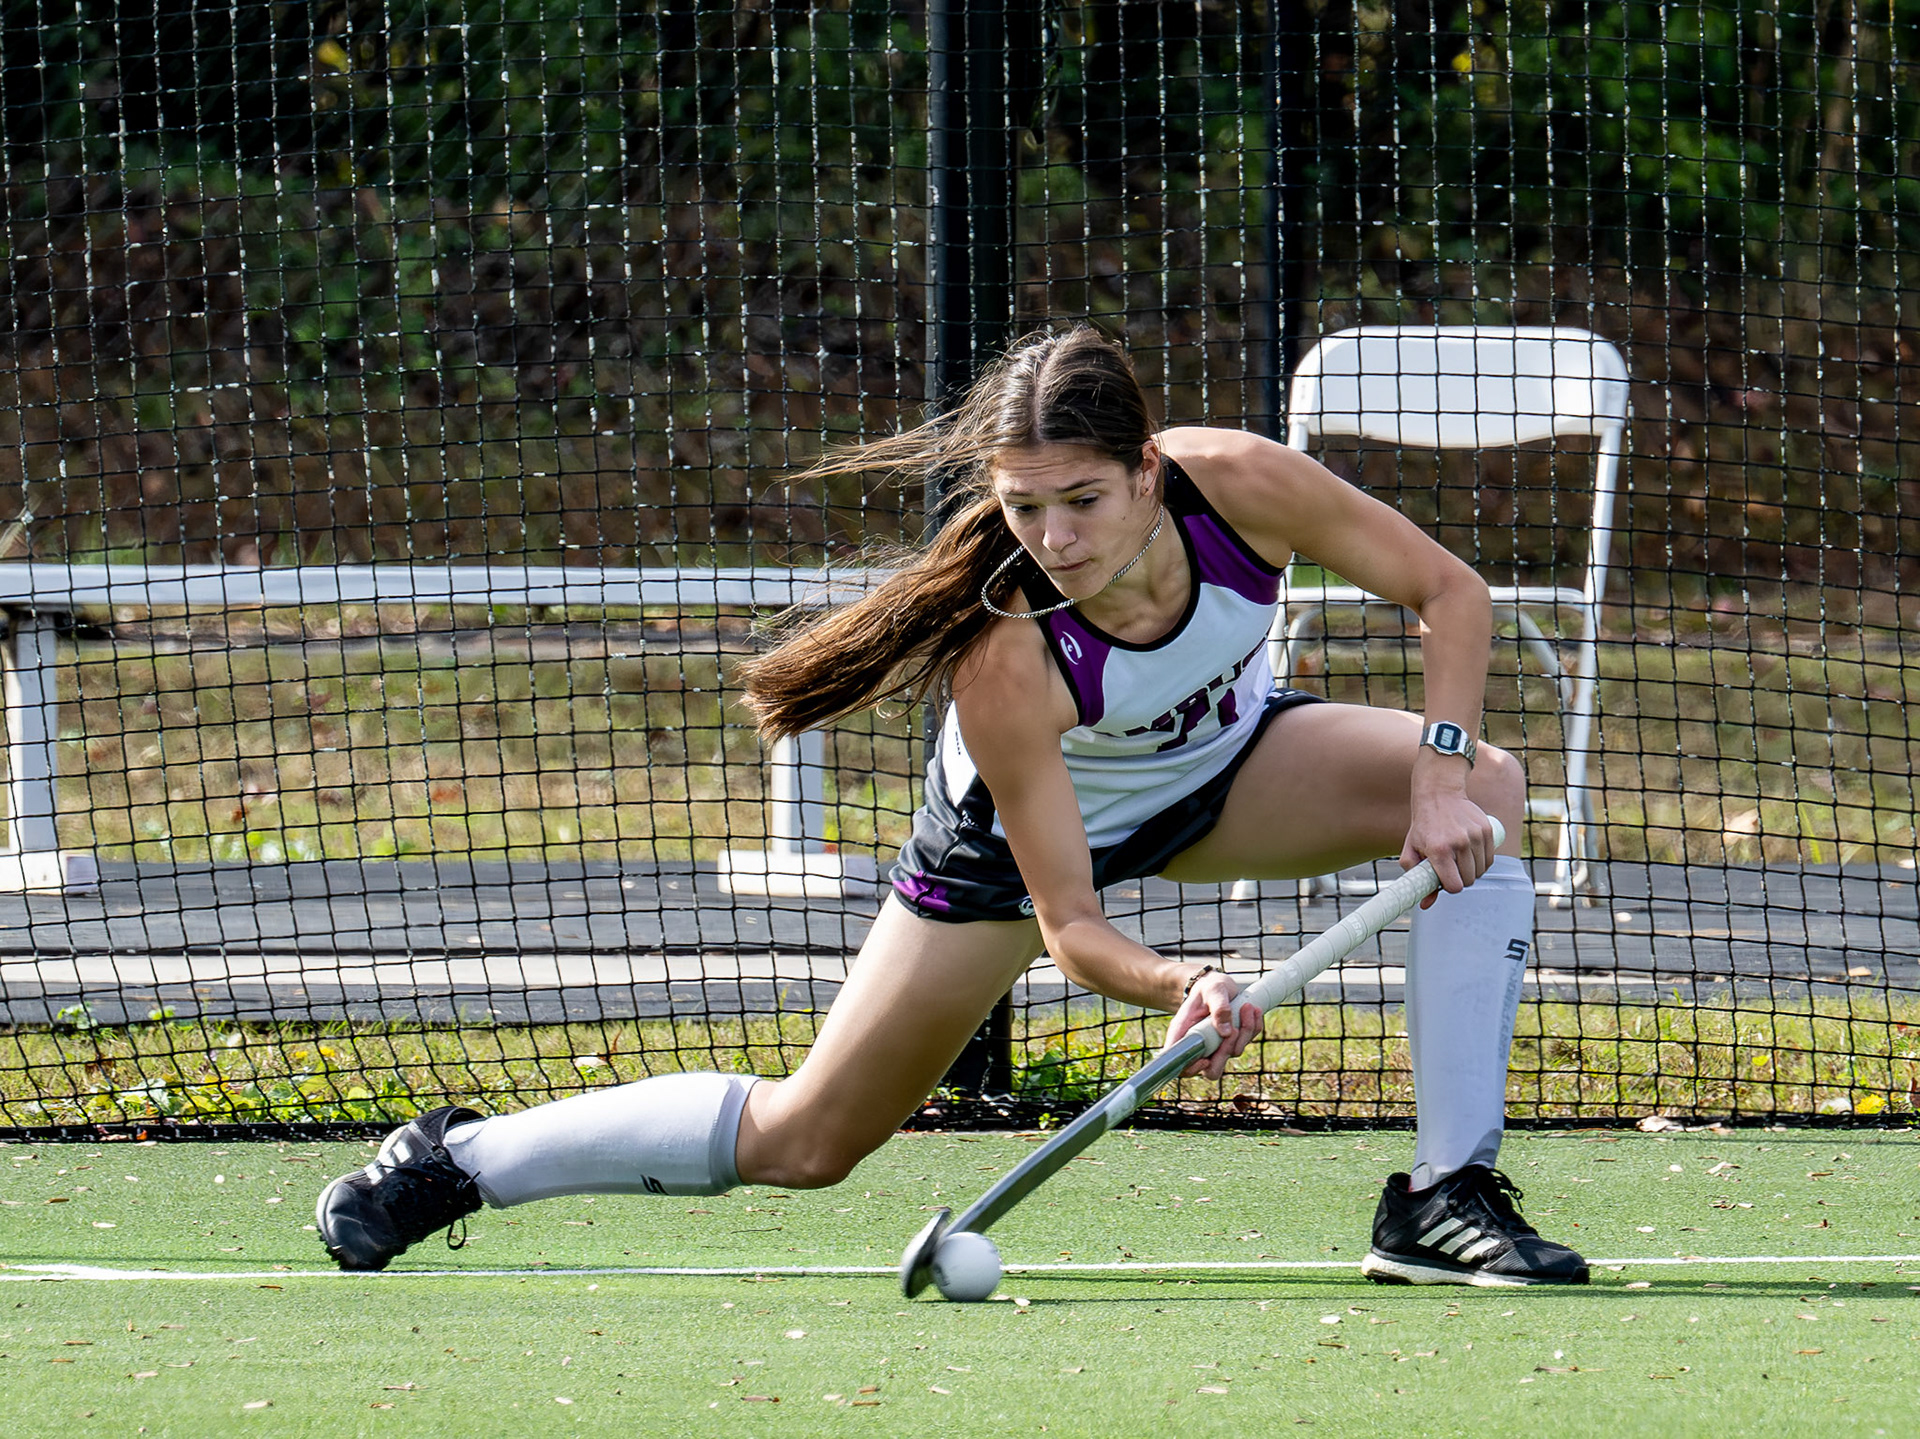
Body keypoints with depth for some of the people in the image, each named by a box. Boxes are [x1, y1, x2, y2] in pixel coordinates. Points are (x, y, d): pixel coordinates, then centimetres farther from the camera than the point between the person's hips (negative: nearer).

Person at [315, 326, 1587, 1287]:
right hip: (1037, 817, -4)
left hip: (1223, 762, 4)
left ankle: (1447, 1196, -18)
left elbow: (1450, 593, -19)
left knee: (1485, 792, -23)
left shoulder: (1238, 483, -34)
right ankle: (463, 1160, 19)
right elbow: (1068, 927, -34)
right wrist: (1177, 988, -54)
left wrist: (1438, 774, -32)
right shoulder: (1005, 657, -40)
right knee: (804, 1141, 0)